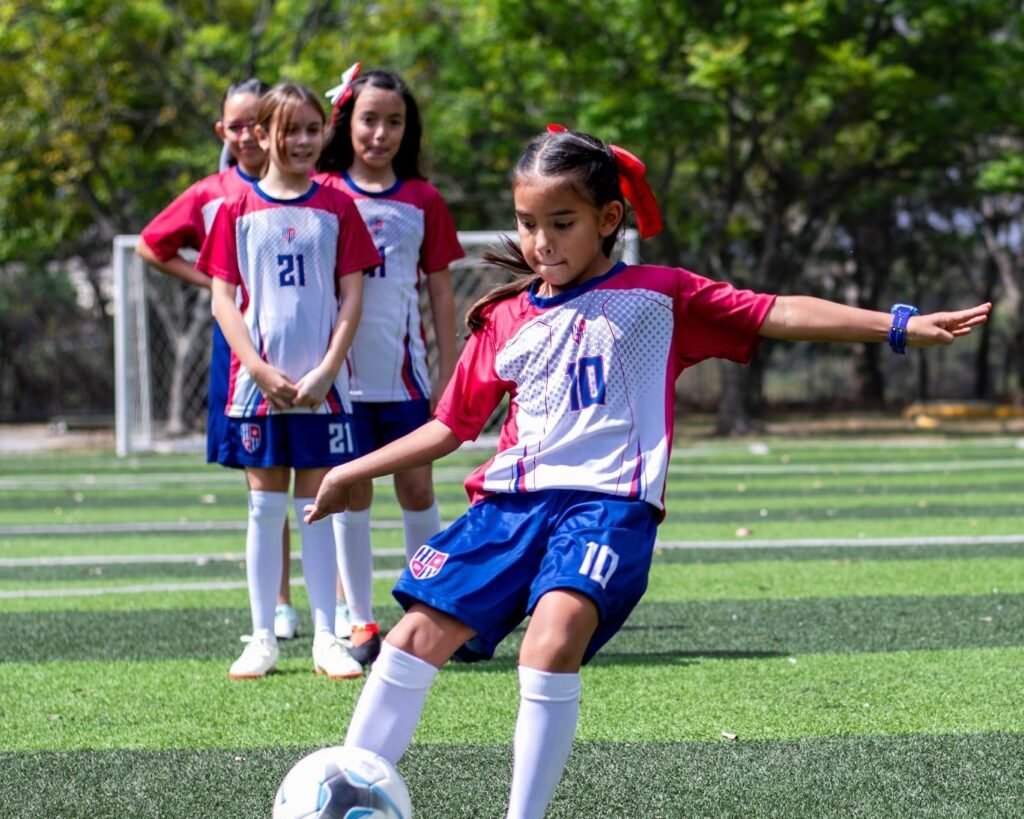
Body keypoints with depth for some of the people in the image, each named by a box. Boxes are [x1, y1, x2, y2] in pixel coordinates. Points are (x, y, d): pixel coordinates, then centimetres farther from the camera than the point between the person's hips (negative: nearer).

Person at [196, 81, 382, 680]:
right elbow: (224, 297, 1)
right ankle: (263, 639, 9)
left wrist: (325, 370, -9)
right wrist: (260, 369, -9)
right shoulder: (238, 210, 3)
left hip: (322, 384, 0)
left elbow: (351, 295, 1)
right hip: (257, 380, 0)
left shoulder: (337, 208, 3)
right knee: (266, 506, 4)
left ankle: (327, 637, 8)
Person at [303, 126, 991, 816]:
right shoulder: (504, 320, 16)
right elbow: (452, 425, 25)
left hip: (608, 503, -4)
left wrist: (899, 326, -9)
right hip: (510, 500, 5)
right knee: (415, 638, -6)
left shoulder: (659, 297, 6)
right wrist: (353, 472, 23)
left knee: (554, 638, -30)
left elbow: (774, 315, 0)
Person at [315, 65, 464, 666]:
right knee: (351, 492, 3)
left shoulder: (423, 200, 4)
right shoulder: (323, 192, 3)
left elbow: (441, 292, 7)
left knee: (417, 487, 1)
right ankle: (359, 622, 9)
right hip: (343, 373, 0)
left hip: (405, 373, 0)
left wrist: (448, 373, 3)